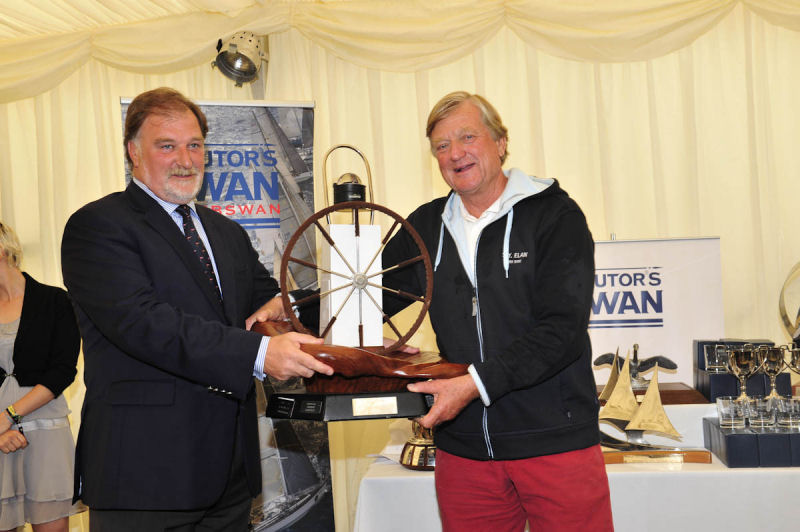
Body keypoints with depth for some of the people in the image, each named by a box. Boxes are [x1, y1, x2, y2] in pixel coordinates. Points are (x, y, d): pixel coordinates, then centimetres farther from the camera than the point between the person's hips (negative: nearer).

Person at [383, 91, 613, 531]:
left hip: (555, 441, -4)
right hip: (463, 447, 4)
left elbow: (561, 330, -15)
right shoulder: (426, 226, 9)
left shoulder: (554, 215, -6)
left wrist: (476, 383, -23)